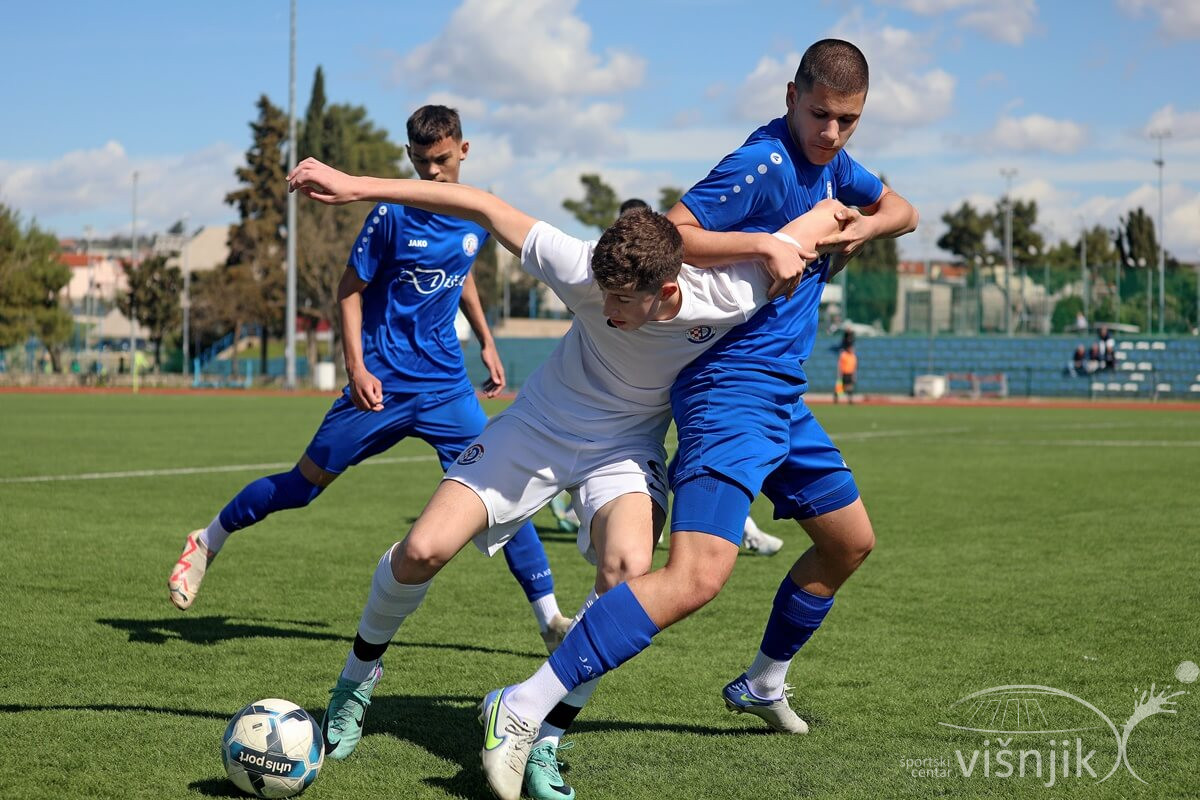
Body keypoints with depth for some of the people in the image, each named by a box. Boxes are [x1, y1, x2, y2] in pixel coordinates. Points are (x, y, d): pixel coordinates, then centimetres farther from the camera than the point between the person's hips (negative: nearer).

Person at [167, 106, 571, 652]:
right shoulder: (393, 213, -11)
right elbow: (350, 290, -6)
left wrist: (487, 343, 20)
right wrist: (356, 368, -16)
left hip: (447, 386, 3)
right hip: (382, 381, -3)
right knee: (303, 485, 3)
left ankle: (550, 618, -2)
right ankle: (207, 543, 27)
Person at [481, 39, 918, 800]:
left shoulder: (829, 162, 12)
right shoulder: (763, 163, -15)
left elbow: (902, 209, 27)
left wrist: (865, 225, 6)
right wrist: (766, 245, -26)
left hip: (783, 396, 10)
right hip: (731, 389, -10)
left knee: (851, 540, 22)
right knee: (698, 574, -25)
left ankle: (763, 683, 41)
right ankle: (523, 711, -28)